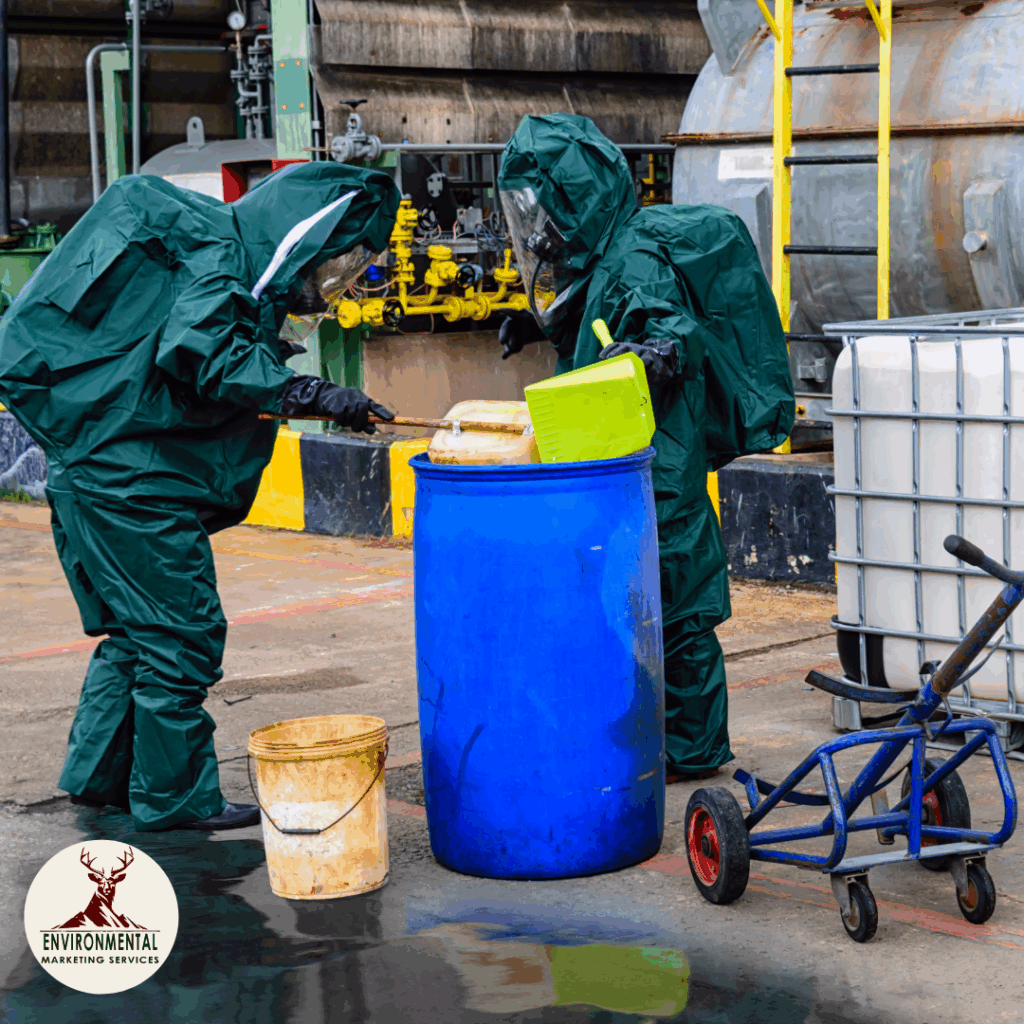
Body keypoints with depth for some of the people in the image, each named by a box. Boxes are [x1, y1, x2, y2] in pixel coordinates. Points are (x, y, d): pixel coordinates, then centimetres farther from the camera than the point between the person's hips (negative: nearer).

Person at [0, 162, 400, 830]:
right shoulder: (219, 250, -13)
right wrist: (308, 393, -26)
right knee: (182, 634, -2)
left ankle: (100, 774, 29)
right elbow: (197, 351, -27)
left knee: (139, 629, 19)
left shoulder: (248, 264, 16)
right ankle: (175, 796, 8)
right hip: (134, 478, -10)